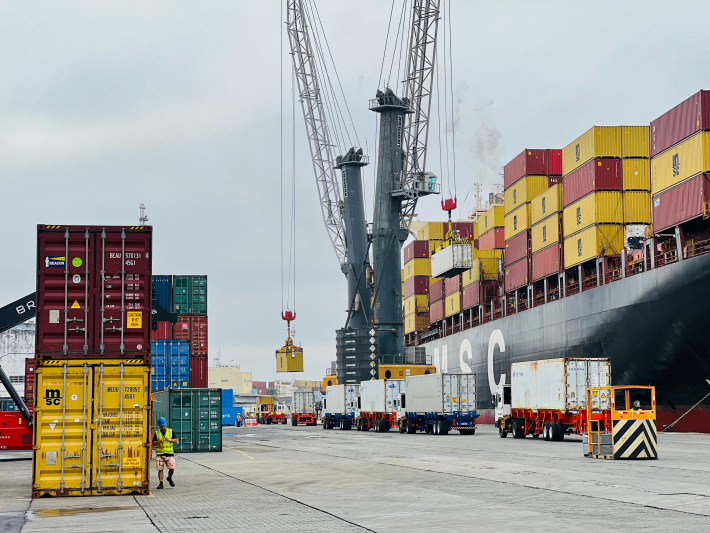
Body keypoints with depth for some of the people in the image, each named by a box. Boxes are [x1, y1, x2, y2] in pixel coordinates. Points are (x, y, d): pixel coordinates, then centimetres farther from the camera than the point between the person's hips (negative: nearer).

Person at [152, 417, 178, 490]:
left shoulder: (171, 431, 8)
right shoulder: (157, 433, 7)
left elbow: (176, 441, 6)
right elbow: (153, 444, 5)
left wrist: (170, 440, -11)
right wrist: (159, 441, -13)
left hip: (169, 453, 0)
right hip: (160, 454, 0)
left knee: (172, 468, -10)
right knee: (160, 469, -3)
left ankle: (169, 478, 19)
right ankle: (161, 483, 5)